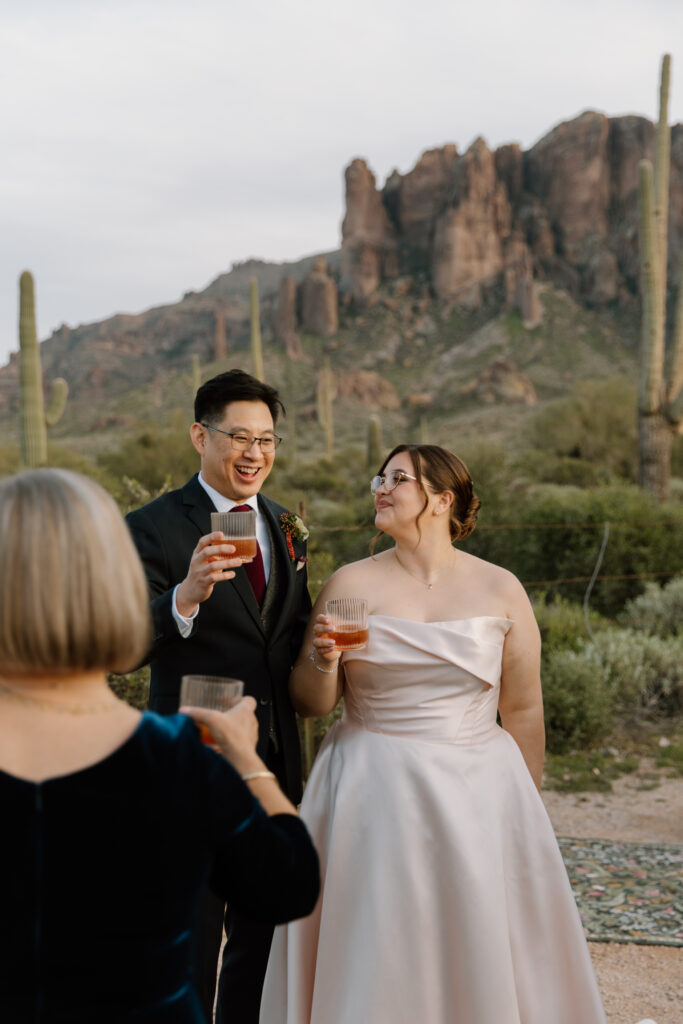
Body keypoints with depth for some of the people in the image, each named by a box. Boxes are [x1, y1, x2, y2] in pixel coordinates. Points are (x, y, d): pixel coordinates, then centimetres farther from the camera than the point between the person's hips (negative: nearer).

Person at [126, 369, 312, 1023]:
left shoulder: (286, 527, 9)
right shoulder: (153, 528, -12)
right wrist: (186, 595, -41)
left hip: (276, 765, 6)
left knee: (264, 937, 21)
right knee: (188, 946, 7)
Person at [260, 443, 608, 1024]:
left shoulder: (501, 591, 0)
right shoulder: (350, 585, 0)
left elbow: (523, 710, 5)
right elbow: (311, 703, 3)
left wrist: (526, 810, 8)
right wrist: (323, 659, -17)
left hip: (477, 794, 0)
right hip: (375, 797, 0)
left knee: (481, 952, 8)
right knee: (375, 959, 5)